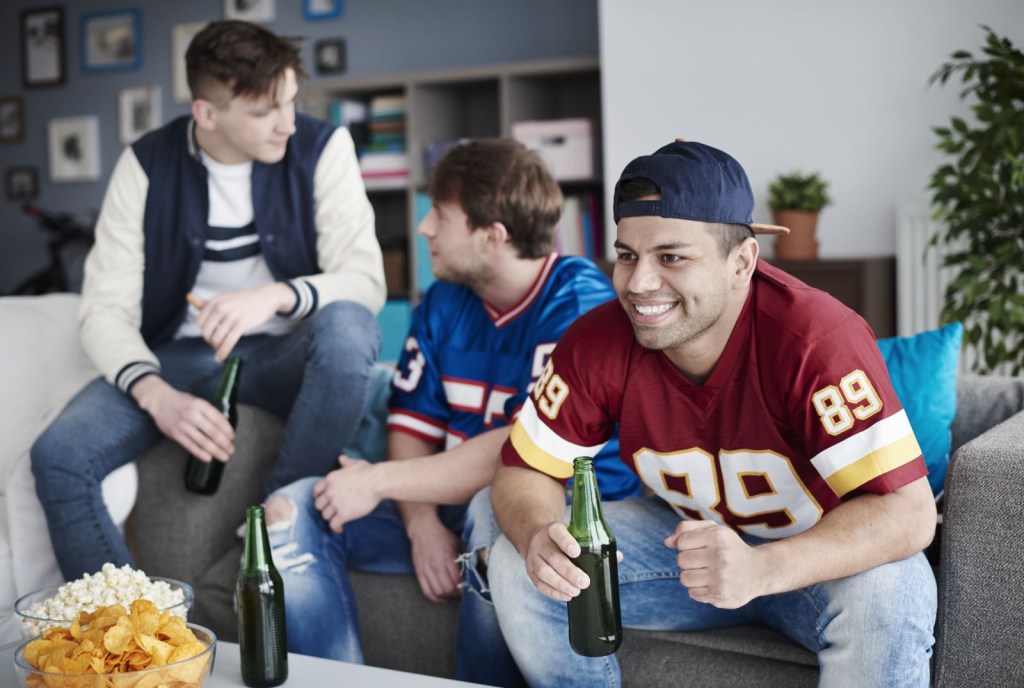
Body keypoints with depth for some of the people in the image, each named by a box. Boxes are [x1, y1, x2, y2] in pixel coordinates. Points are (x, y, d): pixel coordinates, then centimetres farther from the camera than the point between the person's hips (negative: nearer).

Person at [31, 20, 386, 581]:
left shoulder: (321, 147, -8)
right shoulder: (146, 163, -5)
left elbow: (366, 280, -15)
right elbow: (106, 306, -8)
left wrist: (275, 296, -36)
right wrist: (156, 394, -28)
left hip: (284, 355, -1)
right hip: (179, 357, 1)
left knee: (347, 326, -36)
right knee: (58, 456, -24)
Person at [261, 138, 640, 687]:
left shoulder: (578, 305, -16)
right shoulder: (443, 303, 8)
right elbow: (412, 425, 7)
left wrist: (378, 480, -20)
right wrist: (422, 523, -14)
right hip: (452, 500, 7)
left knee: (495, 511, -41)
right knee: (289, 512, -7)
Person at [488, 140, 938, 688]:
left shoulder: (816, 339, -31)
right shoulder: (598, 343, -17)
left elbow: (907, 511, -34)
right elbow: (524, 472, -8)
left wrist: (761, 569, -49)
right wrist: (538, 537, -32)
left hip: (824, 552, -3)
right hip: (690, 533, 4)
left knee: (887, 594, -36)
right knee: (516, 566, -13)